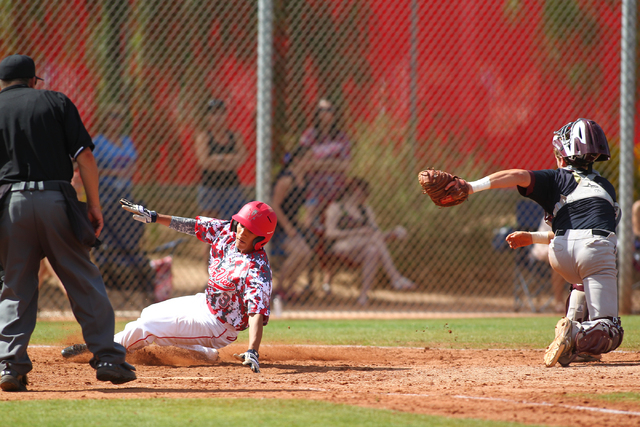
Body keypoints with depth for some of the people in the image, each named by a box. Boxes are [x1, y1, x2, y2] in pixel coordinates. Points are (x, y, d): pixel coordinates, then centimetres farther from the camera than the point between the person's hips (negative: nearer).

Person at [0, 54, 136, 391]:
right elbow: (84, 154, 1)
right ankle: (108, 359, 4)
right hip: (55, 198, -1)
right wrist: (94, 204, 4)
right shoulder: (55, 101, 9)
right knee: (83, 281, 5)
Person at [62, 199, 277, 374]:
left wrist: (252, 352, -57)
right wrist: (153, 217, 6)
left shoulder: (257, 269, -34)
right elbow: (190, 225, 2)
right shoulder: (225, 231, -13)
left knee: (146, 327, -6)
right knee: (150, 313, 26)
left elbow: (257, 314, -43)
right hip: (204, 302, 9)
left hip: (217, 325, -9)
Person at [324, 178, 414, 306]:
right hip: (338, 247, -6)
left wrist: (392, 234, -6)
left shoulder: (366, 210, 23)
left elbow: (377, 232, 15)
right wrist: (357, 232, -17)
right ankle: (395, 278, -39)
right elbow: (329, 233, -9)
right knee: (376, 237, -30)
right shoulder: (335, 208, 4)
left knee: (373, 251, -32)